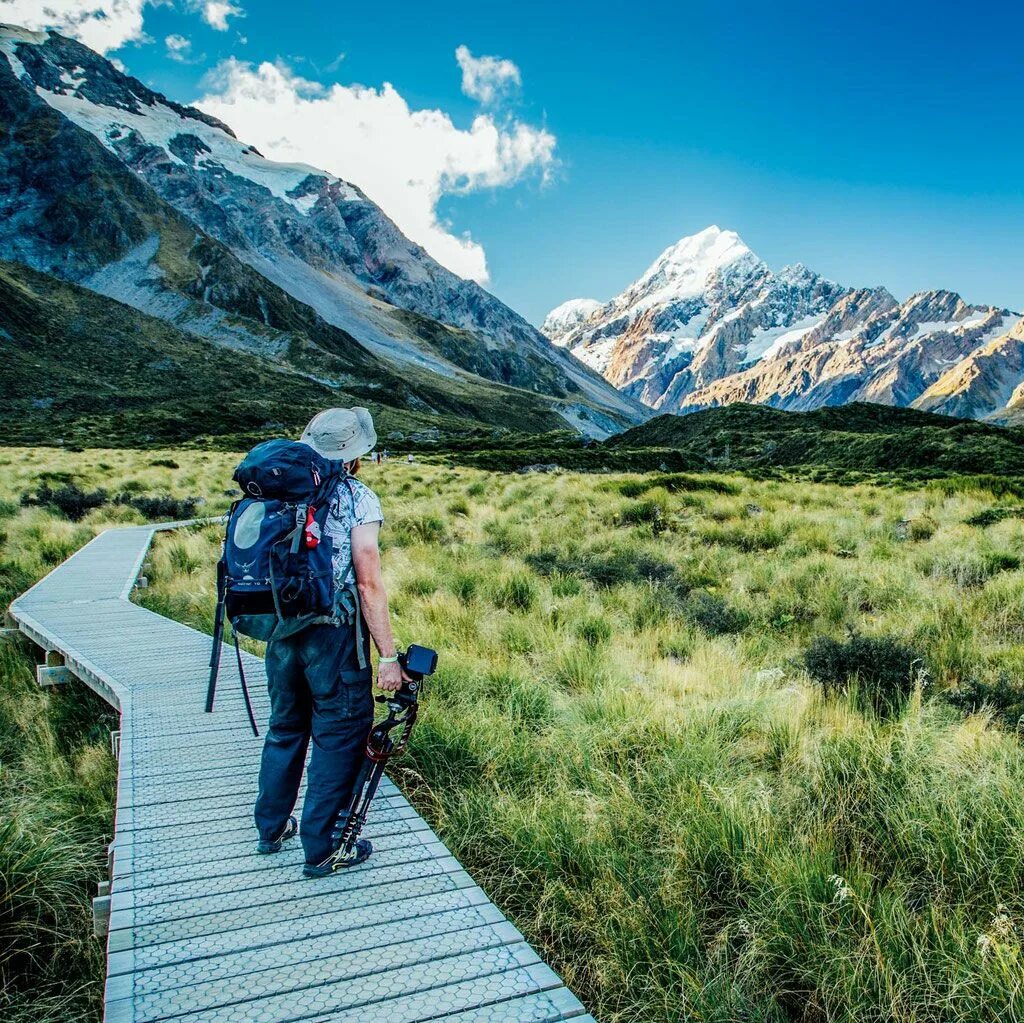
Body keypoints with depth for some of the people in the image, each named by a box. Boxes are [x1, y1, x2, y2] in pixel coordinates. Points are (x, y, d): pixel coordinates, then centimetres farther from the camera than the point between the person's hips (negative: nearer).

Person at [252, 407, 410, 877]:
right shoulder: (357, 498, -11)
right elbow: (368, 583, -16)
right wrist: (388, 656, -13)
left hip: (280, 628, 6)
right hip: (332, 631, -6)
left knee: (285, 726, 22)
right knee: (339, 734, 7)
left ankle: (271, 829, 36)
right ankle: (321, 850, 15)